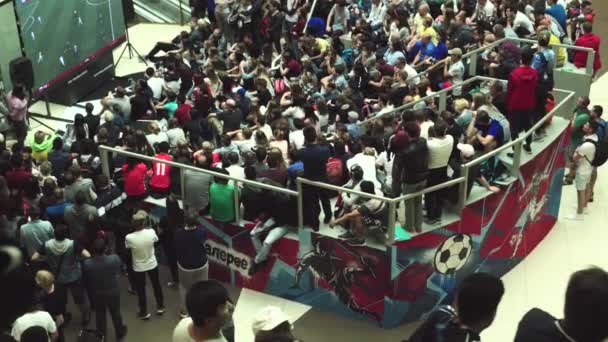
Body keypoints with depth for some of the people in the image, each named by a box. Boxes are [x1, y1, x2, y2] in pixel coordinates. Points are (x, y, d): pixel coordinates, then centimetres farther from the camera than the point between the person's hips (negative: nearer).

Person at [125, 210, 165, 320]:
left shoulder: (129, 237, -30)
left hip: (138, 267, -2)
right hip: (152, 264, 2)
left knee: (141, 290, 18)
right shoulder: (151, 232, -25)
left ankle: (144, 312, 34)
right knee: (156, 285, 25)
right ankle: (160, 307, 42)